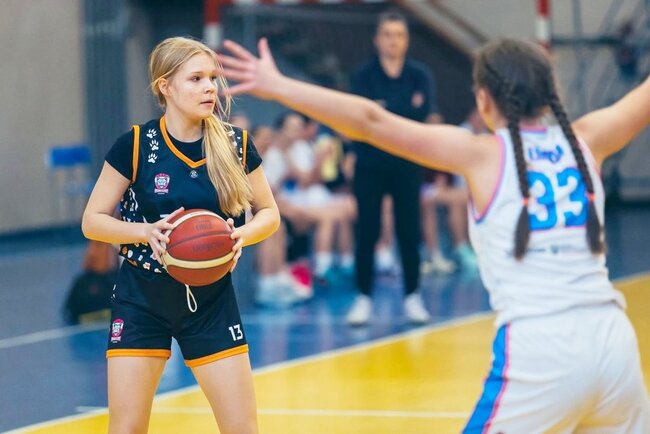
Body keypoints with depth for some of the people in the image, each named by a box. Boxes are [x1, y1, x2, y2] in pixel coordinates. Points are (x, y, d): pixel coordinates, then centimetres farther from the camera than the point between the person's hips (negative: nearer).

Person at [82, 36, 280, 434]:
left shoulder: (236, 144, -4)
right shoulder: (135, 145, -10)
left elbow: (269, 214, 6)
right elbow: (92, 221, -5)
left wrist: (241, 235, -16)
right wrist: (145, 231, -23)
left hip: (211, 299, 2)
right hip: (142, 298, -2)